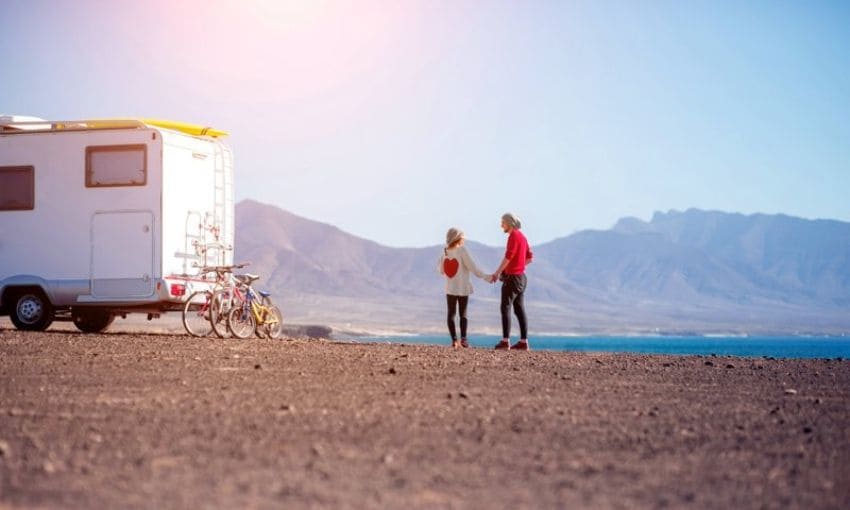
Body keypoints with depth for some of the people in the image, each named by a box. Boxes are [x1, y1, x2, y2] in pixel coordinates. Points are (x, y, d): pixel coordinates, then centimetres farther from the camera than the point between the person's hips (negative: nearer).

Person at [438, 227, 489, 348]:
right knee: (463, 314, 4)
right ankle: (463, 338, -8)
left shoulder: (445, 251, 3)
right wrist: (486, 277, -8)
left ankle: (454, 340, -2)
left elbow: (440, 270, 10)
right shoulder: (462, 250, -11)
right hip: (463, 288, -3)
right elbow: (472, 267, -14)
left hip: (450, 288, 3)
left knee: (451, 313, 6)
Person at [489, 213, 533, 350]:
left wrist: (497, 273, -14)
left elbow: (508, 257, -19)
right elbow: (529, 257, 19)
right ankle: (523, 341, 4)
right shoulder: (522, 236, 15)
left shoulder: (514, 236, -13)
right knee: (519, 309, 7)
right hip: (521, 277, 9)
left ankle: (505, 340, -12)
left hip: (512, 277, -9)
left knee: (505, 308, -7)